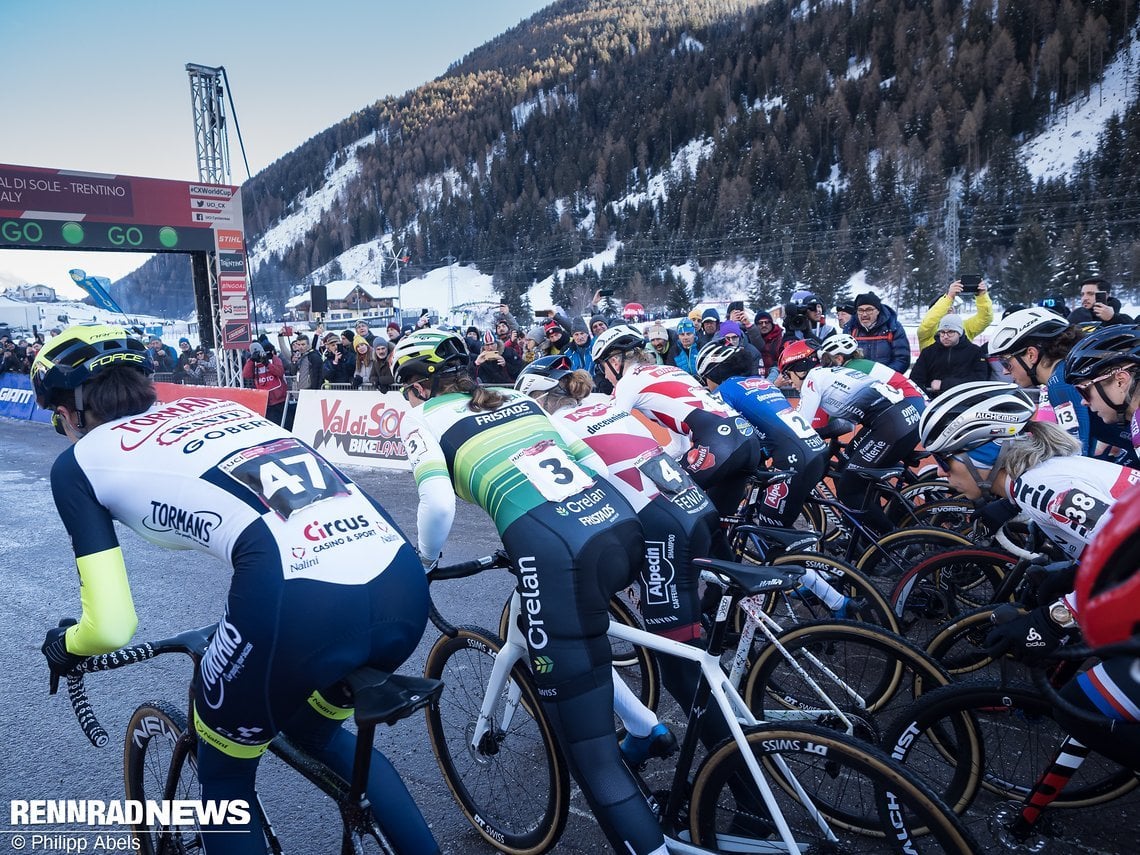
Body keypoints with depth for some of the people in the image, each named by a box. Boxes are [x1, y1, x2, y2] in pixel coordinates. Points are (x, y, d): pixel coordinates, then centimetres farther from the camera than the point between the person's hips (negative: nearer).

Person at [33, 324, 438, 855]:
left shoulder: (79, 462, 16)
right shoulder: (215, 406, 30)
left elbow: (111, 627, 9)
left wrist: (63, 647, 33)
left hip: (300, 606, -6)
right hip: (406, 585, 6)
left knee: (224, 782, 28)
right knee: (316, 733, 36)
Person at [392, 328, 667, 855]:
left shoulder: (421, 418, 13)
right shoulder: (517, 399, 28)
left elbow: (438, 504, -5)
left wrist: (423, 561, 14)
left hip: (556, 552, -7)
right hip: (623, 525, 7)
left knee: (590, 752, 2)